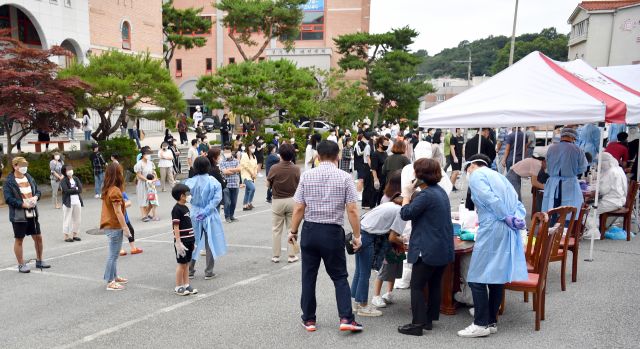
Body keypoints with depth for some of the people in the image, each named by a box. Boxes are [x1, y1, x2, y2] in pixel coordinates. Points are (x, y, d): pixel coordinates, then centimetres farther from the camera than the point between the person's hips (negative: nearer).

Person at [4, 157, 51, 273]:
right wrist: (23, 204, -22)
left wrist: (36, 197, -6)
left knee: (38, 237, 12)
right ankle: (21, 265, 17)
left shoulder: (29, 178, 8)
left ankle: (39, 261, 27)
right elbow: (8, 199, -16)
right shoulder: (9, 182, -10)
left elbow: (38, 191, 16)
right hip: (18, 216, -6)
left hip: (32, 214, 6)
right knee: (19, 240, 6)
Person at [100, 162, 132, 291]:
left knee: (113, 254, 19)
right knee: (113, 255, -2)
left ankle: (114, 277, 30)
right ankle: (110, 282, 3)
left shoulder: (107, 189, 9)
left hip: (108, 225, 10)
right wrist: (125, 227, -16)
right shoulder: (115, 191, -20)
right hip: (114, 226, -10)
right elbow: (118, 212, -20)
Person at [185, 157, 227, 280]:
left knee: (193, 242, 16)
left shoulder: (190, 182, -7)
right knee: (210, 243, 9)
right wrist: (206, 211, -16)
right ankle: (209, 272, 14)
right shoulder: (214, 182, -11)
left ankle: (190, 270, 24)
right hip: (210, 216, -2)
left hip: (194, 215, 2)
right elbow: (217, 198, -17)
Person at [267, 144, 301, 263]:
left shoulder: (274, 168, -13)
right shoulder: (296, 169, -9)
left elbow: (268, 185, -3)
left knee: (277, 230, 10)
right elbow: (299, 185, -1)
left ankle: (275, 256, 16)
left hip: (277, 201, -1)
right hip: (292, 200, 1)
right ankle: (291, 255, 13)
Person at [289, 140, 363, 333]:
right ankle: (346, 318, 3)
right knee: (340, 277, 11)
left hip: (310, 230, 1)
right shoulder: (345, 178, -6)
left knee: (309, 277, 13)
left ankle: (309, 319, 21)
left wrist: (293, 231, 8)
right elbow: (352, 210, -9)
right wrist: (356, 235, -1)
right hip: (333, 232, -1)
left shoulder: (306, 176, -2)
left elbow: (299, 208, -3)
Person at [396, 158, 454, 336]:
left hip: (428, 250, -10)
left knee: (417, 286, -1)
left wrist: (406, 194, -5)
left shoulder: (426, 195, -20)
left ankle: (417, 324, 1)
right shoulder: (440, 191, 11)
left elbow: (406, 213, -18)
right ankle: (429, 319, 27)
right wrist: (412, 193, 9)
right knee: (434, 285, 16)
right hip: (444, 248, 10)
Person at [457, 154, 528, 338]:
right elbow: (518, 204, 16)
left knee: (477, 278, -3)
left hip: (492, 230, -9)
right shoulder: (498, 176, 24)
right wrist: (517, 220, 3)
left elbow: (489, 199, -17)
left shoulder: (476, 175, 0)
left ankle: (481, 324, 0)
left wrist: (507, 218, -11)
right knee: (497, 277, 13)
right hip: (509, 231, 9)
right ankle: (492, 321, 19)